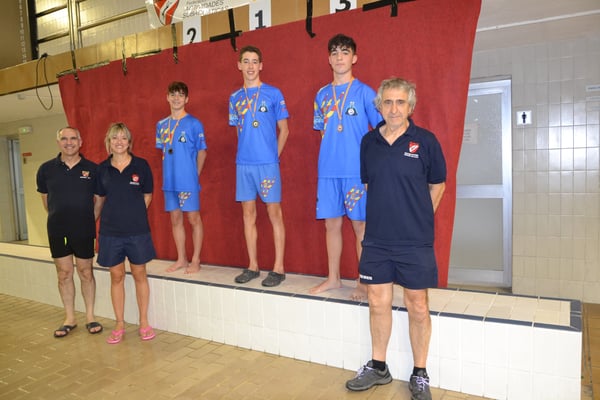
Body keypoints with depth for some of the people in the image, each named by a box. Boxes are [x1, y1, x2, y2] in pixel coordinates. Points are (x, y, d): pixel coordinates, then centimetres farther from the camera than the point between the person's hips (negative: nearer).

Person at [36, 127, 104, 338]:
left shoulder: (92, 169, -4)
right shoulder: (46, 169, 1)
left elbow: (99, 199, 4)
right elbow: (45, 199, 11)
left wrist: (90, 221, 1)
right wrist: (59, 217, 9)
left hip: (84, 230, -2)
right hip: (57, 231, 2)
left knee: (86, 273, 8)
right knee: (64, 274, 10)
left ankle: (90, 316, 20)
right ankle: (69, 319, 22)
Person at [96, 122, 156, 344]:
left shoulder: (141, 165, -2)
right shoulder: (102, 168, 3)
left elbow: (147, 195, 5)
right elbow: (102, 198, 12)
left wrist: (135, 215, 0)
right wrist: (114, 215, 4)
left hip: (137, 230, -2)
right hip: (110, 231, 2)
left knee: (139, 274, 7)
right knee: (116, 276, 9)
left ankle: (144, 323, 19)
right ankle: (119, 325, 21)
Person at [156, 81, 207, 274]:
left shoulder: (194, 123, -6)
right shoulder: (161, 124, 10)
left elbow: (202, 152, -2)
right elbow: (163, 151, 17)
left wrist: (194, 175, -1)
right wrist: (170, 171, 9)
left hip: (188, 181, -5)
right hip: (169, 181, 6)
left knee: (194, 218, 3)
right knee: (175, 219, 12)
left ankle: (195, 260, 14)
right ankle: (181, 259, 24)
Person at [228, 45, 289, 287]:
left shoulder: (273, 93, 1)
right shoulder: (235, 98, 13)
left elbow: (283, 130, 3)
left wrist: (273, 156, -2)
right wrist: (248, 151, 10)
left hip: (267, 163, -4)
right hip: (243, 163, 5)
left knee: (274, 213, -1)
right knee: (248, 213, 8)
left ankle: (279, 268, 8)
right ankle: (253, 266, 19)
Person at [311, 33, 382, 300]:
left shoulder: (364, 92, -1)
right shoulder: (322, 95, 13)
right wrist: (331, 154, 11)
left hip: (357, 170, -4)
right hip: (328, 170, 5)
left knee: (360, 225, 2)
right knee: (331, 223, 10)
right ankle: (333, 278, 24)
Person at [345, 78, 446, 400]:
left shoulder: (425, 140, -4)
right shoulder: (369, 142, 4)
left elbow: (438, 185, 6)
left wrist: (418, 218, 7)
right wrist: (385, 214, 11)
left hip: (415, 242, -2)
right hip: (376, 240, 3)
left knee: (417, 307, 7)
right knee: (378, 303, 11)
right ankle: (378, 367, 29)